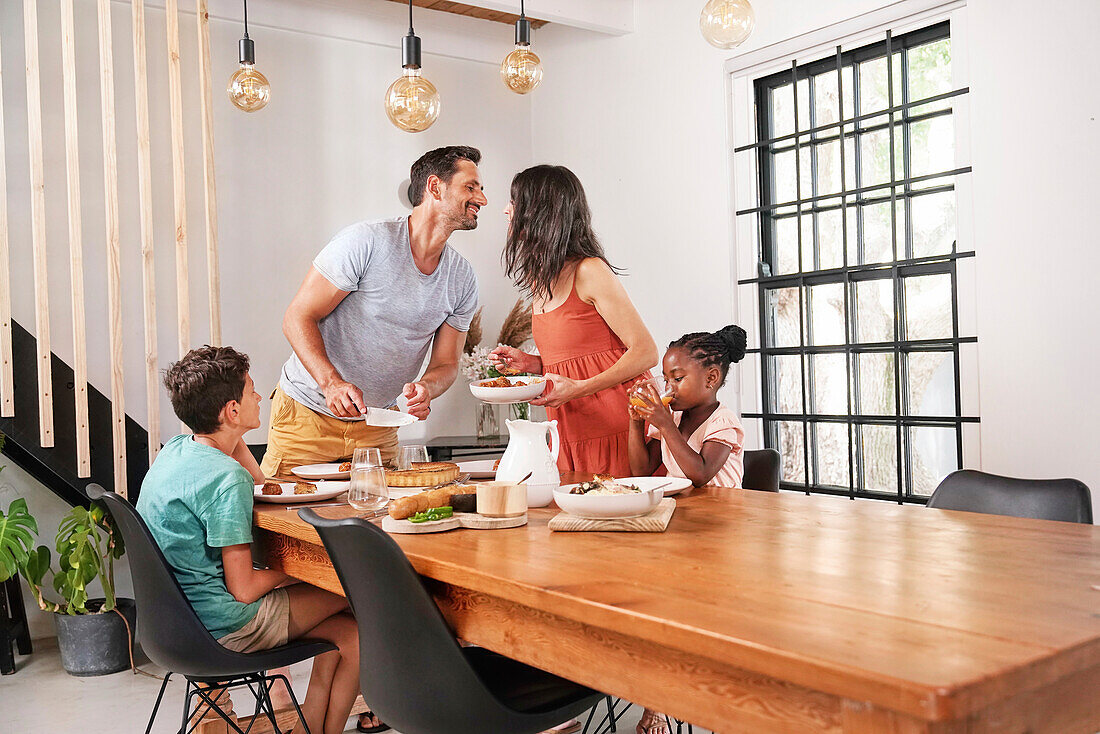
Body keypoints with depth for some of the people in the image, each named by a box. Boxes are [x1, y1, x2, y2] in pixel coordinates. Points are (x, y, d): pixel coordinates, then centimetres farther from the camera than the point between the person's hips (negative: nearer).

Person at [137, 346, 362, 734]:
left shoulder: (175, 449, 4)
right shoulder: (226, 479, -23)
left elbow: (257, 482, 20)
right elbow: (243, 588, -22)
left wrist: (234, 438, 7)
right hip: (224, 629, -9)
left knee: (346, 630, 12)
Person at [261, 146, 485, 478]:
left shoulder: (463, 278, -2)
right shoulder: (366, 241, -18)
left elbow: (446, 364, 3)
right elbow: (297, 318, -16)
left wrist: (425, 388, -21)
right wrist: (332, 383, -30)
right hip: (306, 413, -4)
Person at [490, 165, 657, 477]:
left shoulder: (590, 272, -12)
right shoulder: (539, 279, 12)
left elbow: (645, 352, -14)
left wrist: (578, 388, -20)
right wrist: (527, 362, 3)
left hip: (614, 425, -7)